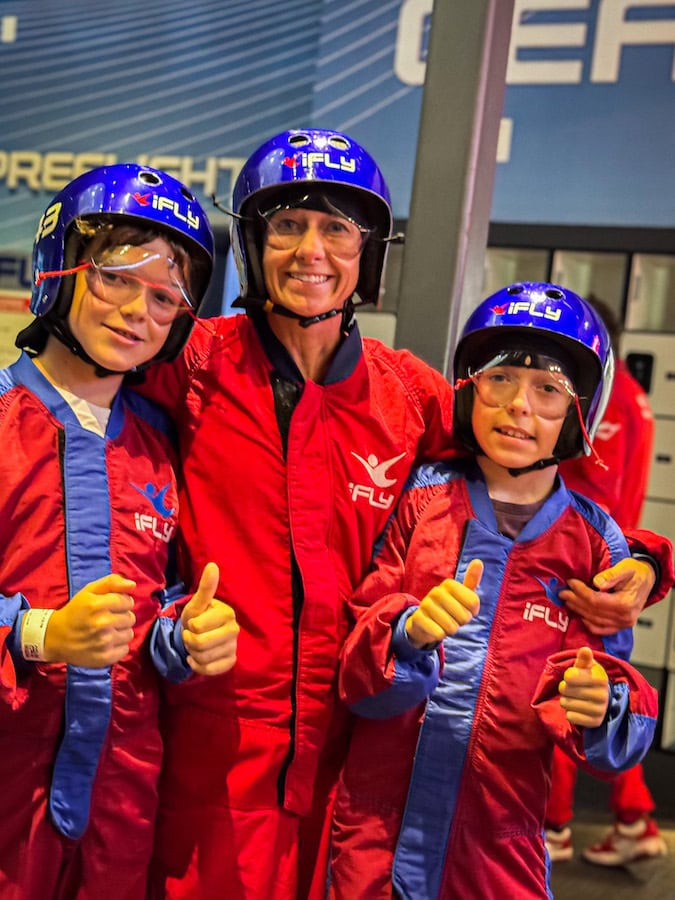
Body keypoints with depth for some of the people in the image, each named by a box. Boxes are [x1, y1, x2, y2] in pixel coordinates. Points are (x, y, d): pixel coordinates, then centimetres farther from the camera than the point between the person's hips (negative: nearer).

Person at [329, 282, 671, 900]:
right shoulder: (421, 498, -4)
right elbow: (358, 677, -5)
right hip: (375, 834, 0)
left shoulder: (594, 543, -3)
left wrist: (598, 705, -21)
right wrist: (409, 634, -26)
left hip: (499, 847, 1)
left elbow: (618, 740, 0)